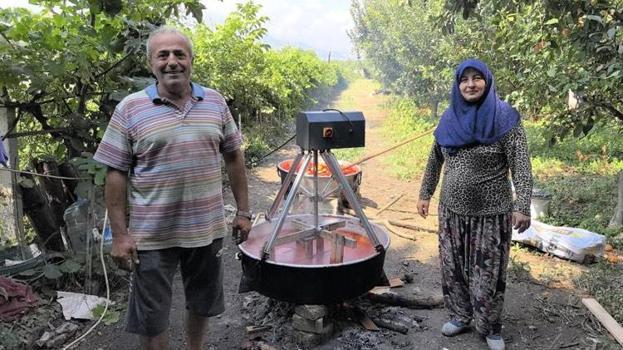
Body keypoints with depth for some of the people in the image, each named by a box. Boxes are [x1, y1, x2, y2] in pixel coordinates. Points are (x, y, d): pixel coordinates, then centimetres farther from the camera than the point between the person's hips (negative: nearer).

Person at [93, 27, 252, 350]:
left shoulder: (215, 102, 2)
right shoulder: (129, 109, -7)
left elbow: (233, 156, 7)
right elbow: (116, 174, -6)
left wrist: (243, 211, 5)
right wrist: (119, 234, -9)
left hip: (207, 229, 3)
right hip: (152, 235, -3)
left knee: (202, 304, 21)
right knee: (151, 317, 11)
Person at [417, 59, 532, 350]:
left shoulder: (504, 118, -10)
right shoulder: (450, 118, 4)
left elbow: (521, 166, -13)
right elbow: (435, 160, 13)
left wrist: (522, 206, -21)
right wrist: (425, 194, 14)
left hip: (490, 213, -4)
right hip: (452, 210, 5)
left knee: (487, 273, 5)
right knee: (453, 266, 13)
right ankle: (461, 316, 33)